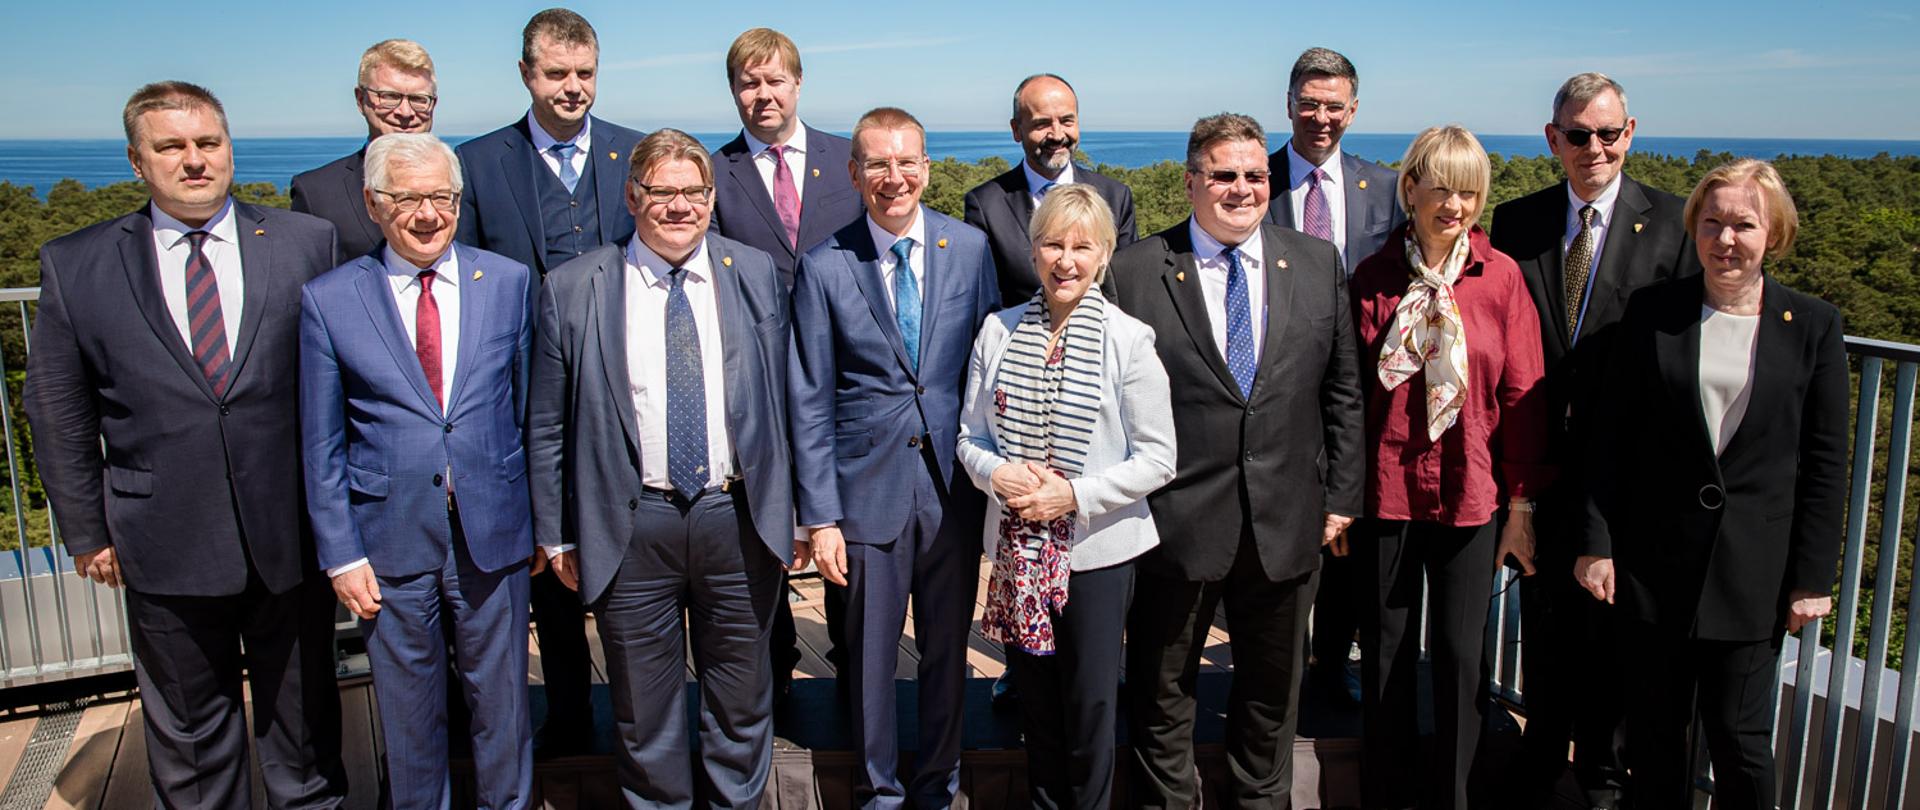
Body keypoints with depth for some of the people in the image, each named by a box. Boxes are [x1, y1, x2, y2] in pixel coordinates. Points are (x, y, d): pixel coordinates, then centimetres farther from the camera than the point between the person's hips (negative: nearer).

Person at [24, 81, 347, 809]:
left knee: (303, 717, 17)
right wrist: (87, 532, 4)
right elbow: (57, 412, 5)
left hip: (290, 536, 0)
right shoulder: (75, 265, -1)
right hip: (166, 552, 1)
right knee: (188, 733, 17)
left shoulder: (306, 243, -2)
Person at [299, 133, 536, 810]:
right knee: (408, 713, 14)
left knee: (501, 701, 14)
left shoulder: (509, 282, 1)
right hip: (391, 543, 0)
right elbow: (321, 448, 1)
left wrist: (543, 522, 3)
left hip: (493, 534, 1)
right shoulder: (327, 300, -2)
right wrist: (341, 554, -3)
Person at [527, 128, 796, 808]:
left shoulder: (755, 274, 3)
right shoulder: (573, 289, -2)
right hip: (630, 528, -1)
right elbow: (547, 426, 2)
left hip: (739, 517, 1)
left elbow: (782, 401, 6)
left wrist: (790, 510, 4)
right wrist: (557, 535, 0)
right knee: (644, 711, 13)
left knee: (742, 701, 16)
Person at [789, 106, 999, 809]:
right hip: (869, 487, -1)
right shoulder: (824, 267, -4)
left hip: (956, 483, 2)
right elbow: (810, 403, -3)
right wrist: (819, 516, -6)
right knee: (870, 653, 9)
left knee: (948, 645, 14)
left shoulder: (971, 248, 1)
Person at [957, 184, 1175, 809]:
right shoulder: (998, 331, 2)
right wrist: (996, 473, -14)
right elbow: (971, 435, 7)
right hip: (1019, 550, 3)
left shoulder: (1129, 341, -8)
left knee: (1090, 705, 8)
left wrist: (1075, 494, -17)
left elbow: (1157, 459, -8)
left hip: (1098, 550, -3)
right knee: (1036, 702, 16)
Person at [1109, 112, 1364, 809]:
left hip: (1287, 520, 3)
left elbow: (1342, 391, 8)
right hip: (1174, 519, -3)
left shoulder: (1318, 263, 4)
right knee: (1162, 692, 13)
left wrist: (1341, 495, 5)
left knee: (1274, 691, 20)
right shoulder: (1135, 271, -6)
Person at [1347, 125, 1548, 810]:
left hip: (1468, 492, 0)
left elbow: (1522, 394, -2)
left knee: (1463, 656, 7)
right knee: (1387, 654, 12)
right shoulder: (1374, 277, -2)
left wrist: (1522, 505, -2)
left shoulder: (1501, 276, -4)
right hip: (1386, 489, 1)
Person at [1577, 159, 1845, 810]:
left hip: (1754, 562, -1)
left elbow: (1825, 461, 1)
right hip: (1655, 554, 1)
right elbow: (1610, 436, 1)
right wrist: (1596, 542, -3)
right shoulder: (1652, 312, 0)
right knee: (1655, 726, 11)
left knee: (1739, 732, 4)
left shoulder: (1813, 326, 0)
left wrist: (1813, 577, -2)